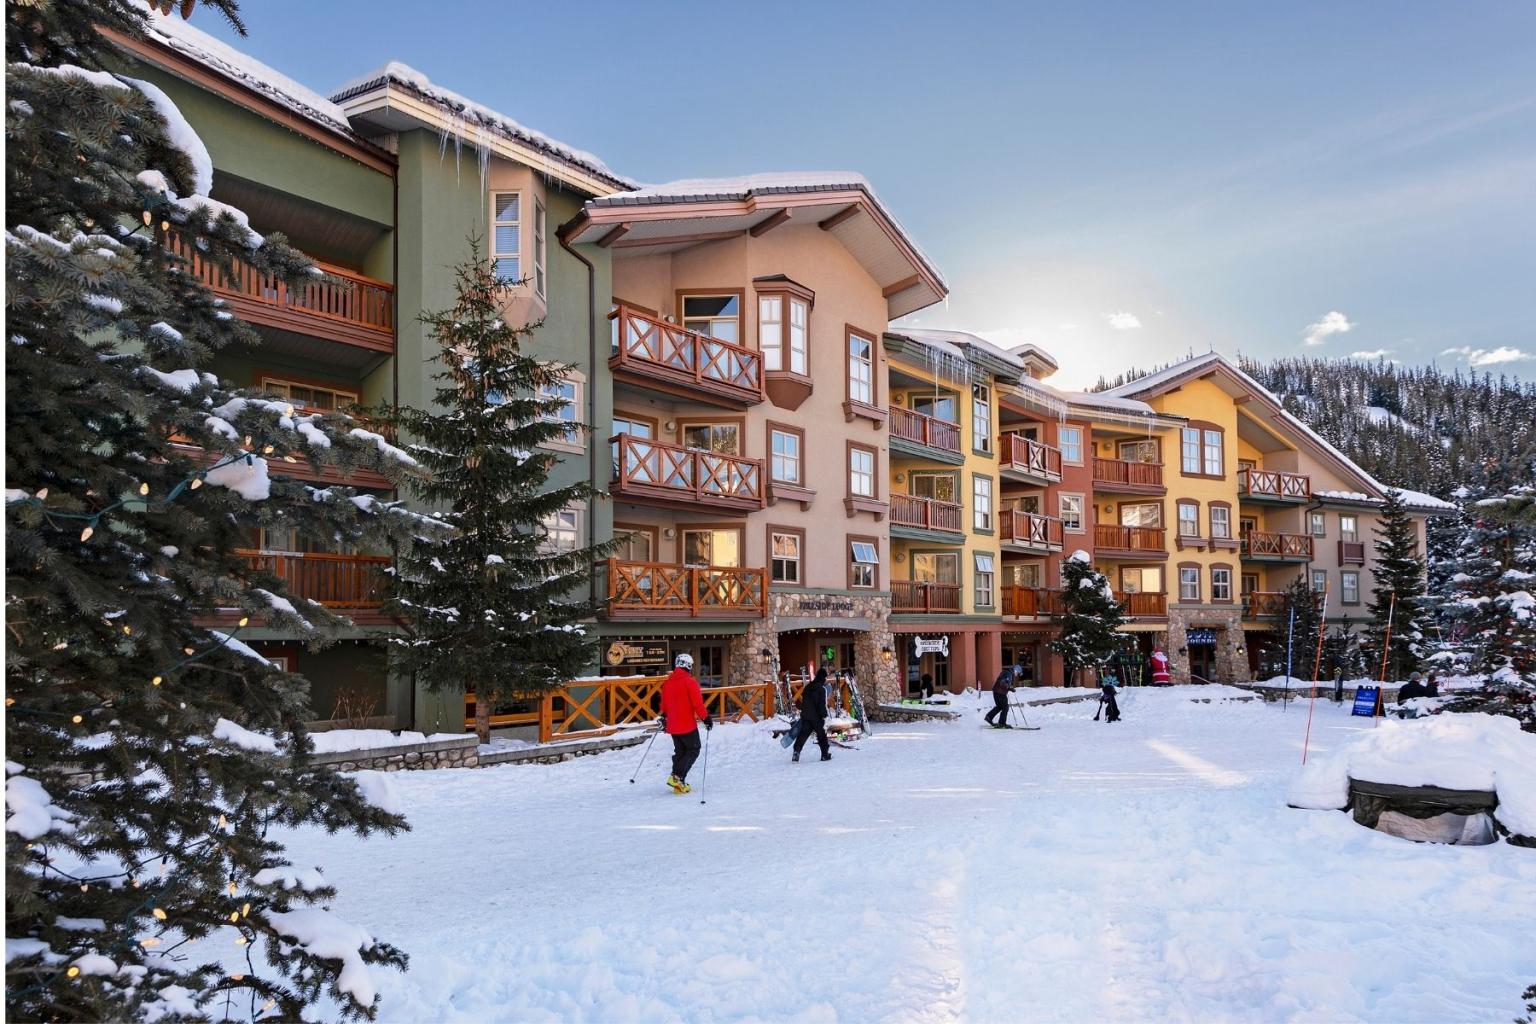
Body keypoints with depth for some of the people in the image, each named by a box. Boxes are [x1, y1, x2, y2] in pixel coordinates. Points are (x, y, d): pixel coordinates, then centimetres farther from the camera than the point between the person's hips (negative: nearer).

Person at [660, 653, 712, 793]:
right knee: (693, 750, 6)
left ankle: (679, 784, 12)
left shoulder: (667, 682, 7)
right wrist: (706, 718, -7)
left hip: (672, 725, 7)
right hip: (687, 725, -7)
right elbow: (698, 703, -16)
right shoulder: (689, 682, -14)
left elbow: (664, 703, 18)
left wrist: (664, 717, 32)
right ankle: (677, 776, -10)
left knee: (680, 752, 15)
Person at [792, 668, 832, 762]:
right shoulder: (822, 688, -11)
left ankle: (796, 751, -11)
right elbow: (822, 704, -17)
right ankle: (825, 754, 16)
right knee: (822, 735, 8)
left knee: (803, 734, 4)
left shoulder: (808, 687, 11)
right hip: (816, 716, -6)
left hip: (805, 715, 6)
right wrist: (824, 716, -15)